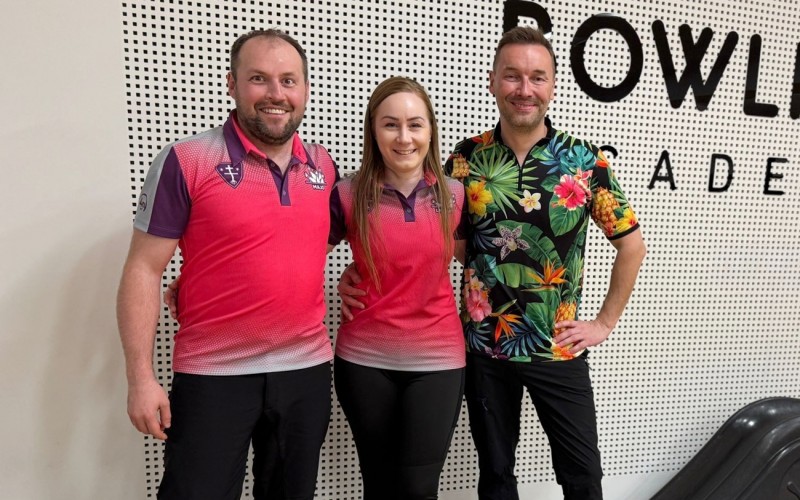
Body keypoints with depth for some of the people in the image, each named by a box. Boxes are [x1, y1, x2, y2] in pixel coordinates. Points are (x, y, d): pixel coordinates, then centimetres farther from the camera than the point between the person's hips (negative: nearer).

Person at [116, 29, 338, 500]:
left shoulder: (324, 166, 3)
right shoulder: (187, 160, -10)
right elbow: (144, 270, -8)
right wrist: (141, 377, -10)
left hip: (308, 369, 5)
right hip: (214, 375, -4)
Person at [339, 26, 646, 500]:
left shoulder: (585, 160, -5)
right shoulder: (467, 158, -3)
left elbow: (631, 243, 4)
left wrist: (605, 322, 0)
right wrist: (362, 273, -11)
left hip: (560, 349, 0)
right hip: (484, 345, 1)